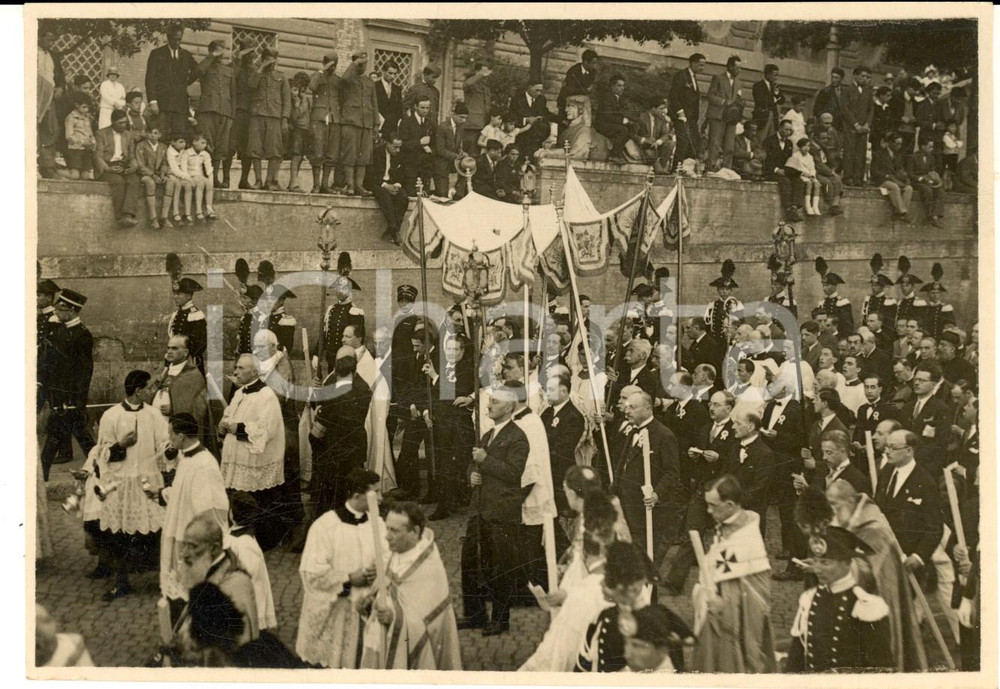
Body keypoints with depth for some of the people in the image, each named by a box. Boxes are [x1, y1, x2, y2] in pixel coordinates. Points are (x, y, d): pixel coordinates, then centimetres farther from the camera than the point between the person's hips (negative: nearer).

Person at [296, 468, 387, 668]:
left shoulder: (376, 523, 0)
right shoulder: (325, 526, -16)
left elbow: (388, 559, 7)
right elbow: (312, 572, -16)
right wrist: (348, 579, -16)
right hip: (333, 612, -4)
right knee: (329, 662, 7)